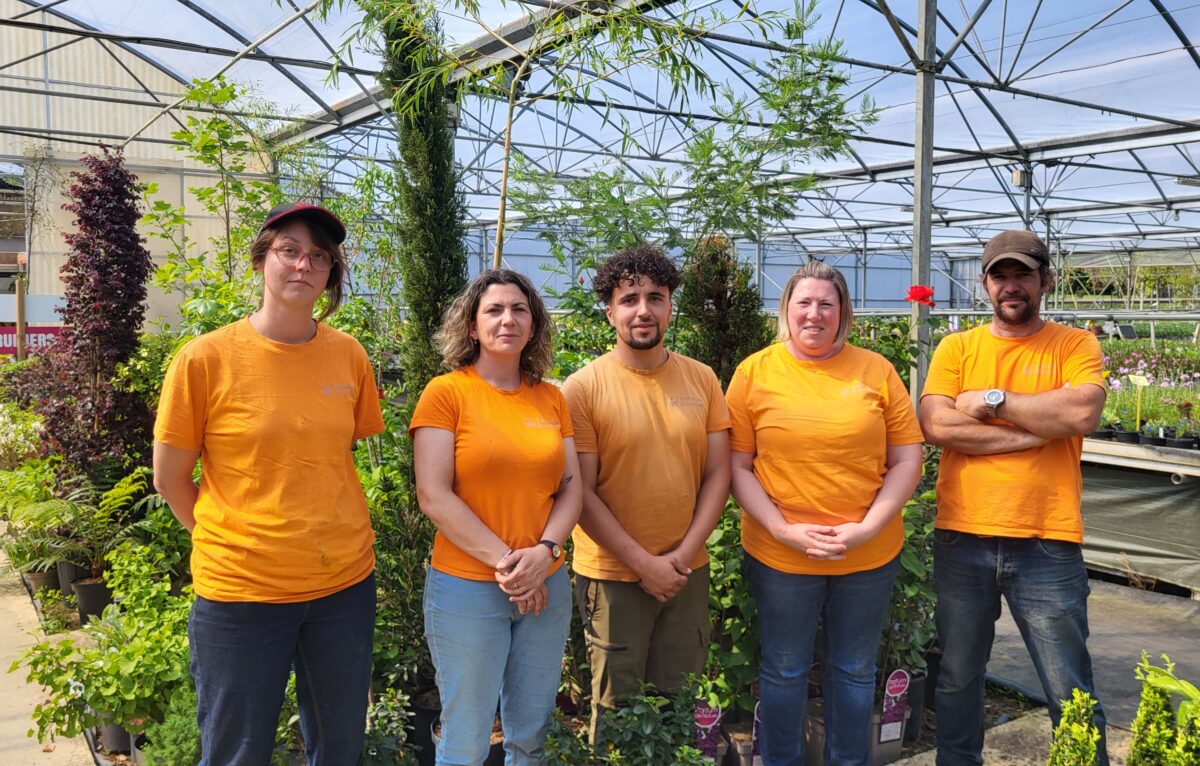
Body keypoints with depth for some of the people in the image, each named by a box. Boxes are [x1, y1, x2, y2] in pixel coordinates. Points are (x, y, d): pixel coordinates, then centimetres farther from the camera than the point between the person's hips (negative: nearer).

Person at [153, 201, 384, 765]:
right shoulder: (205, 359, -10)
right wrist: (231, 543, 3)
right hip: (240, 590, -3)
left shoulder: (349, 355, 0)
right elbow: (170, 480, -1)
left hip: (346, 583, 3)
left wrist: (330, 536, 7)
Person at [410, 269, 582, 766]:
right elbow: (433, 496, -13)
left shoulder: (551, 399, 7)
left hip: (547, 587, 4)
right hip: (466, 589, -4)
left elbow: (571, 487, 6)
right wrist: (504, 561, -16)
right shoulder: (446, 392, -6)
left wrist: (545, 550, -12)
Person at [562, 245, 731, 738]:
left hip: (688, 574, 3)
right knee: (616, 704, 11)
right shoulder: (584, 387, -10)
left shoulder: (702, 379, 1)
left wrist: (684, 553, -9)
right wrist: (644, 563, -14)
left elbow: (718, 475, 2)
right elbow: (581, 492, -11)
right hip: (612, 575, -3)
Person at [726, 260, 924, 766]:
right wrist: (784, 530, -14)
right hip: (779, 554, -1)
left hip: (869, 554, 2)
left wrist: (867, 528, -10)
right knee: (784, 671, 14)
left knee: (855, 671, 17)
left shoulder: (876, 371, 0)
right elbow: (738, 467, -3)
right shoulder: (754, 372, -3)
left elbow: (907, 460, 1)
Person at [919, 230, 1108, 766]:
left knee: (1072, 695, 6)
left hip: (1048, 545, -2)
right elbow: (937, 426, -10)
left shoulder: (1075, 345, 3)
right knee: (957, 678, 16)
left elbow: (1082, 414, -16)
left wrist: (992, 400, -11)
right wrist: (1034, 432, -11)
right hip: (961, 539, 2)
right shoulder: (956, 348, 5)